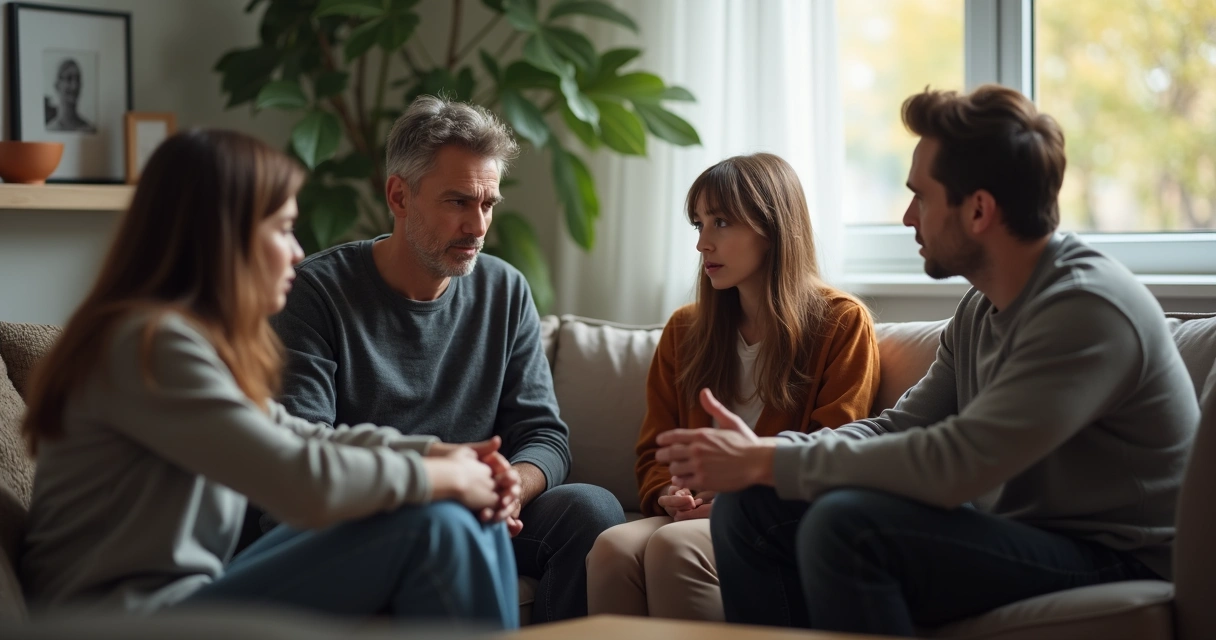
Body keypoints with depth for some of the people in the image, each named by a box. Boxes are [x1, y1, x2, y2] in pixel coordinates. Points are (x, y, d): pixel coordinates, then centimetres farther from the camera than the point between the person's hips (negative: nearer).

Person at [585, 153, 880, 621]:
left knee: (674, 545, -34)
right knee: (613, 545, -30)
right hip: (698, 514, 4)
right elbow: (655, 450, 18)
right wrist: (670, 493, -5)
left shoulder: (841, 323, 4)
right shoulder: (684, 331, 19)